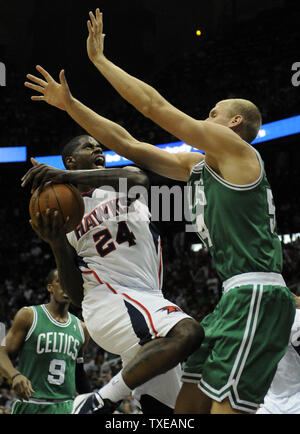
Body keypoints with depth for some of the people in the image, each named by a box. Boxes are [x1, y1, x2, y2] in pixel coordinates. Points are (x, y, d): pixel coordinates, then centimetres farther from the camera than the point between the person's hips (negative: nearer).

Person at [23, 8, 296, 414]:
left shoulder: (235, 149, -3)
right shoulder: (196, 165, 22)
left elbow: (154, 105, -5)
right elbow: (129, 145, 21)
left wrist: (99, 58, 3)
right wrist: (70, 104, 19)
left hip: (257, 294, -10)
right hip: (238, 295, 10)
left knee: (224, 405, -13)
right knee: (190, 398, 10)